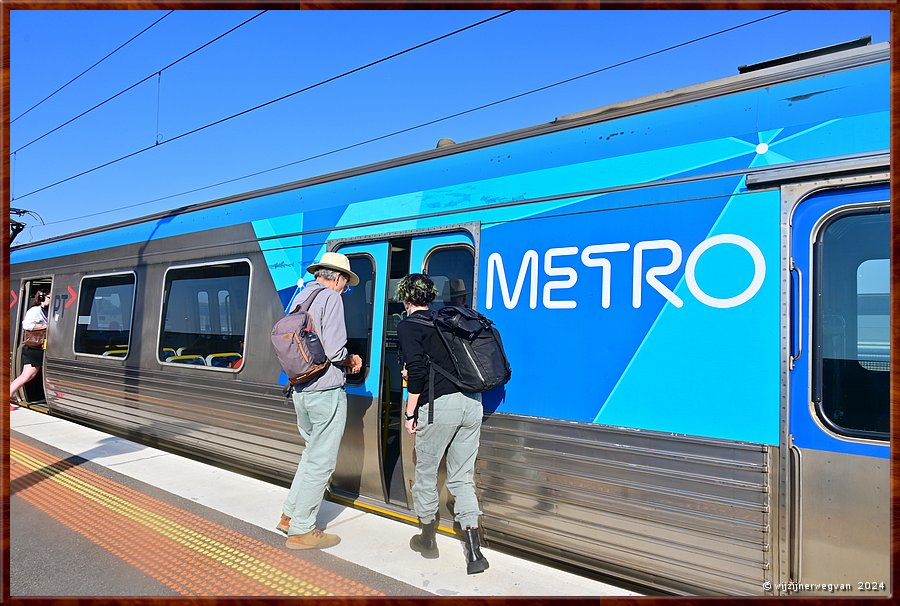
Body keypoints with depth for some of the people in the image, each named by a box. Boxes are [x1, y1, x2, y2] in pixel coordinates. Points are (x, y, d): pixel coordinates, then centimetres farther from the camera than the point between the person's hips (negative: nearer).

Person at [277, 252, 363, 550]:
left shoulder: (301, 298, 14)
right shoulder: (330, 298, -11)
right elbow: (334, 350, -20)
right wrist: (350, 362, 1)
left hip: (301, 390, 9)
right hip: (326, 391, -8)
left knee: (312, 454, 23)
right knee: (321, 462, 2)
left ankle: (290, 515, 27)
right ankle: (301, 531, 10)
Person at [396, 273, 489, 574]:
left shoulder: (408, 326, -1)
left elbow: (417, 369, -13)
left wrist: (410, 412, -4)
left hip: (439, 404, -6)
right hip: (472, 402, 6)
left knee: (426, 474, 15)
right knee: (462, 478, 12)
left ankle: (427, 540, 31)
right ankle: (474, 552, 5)